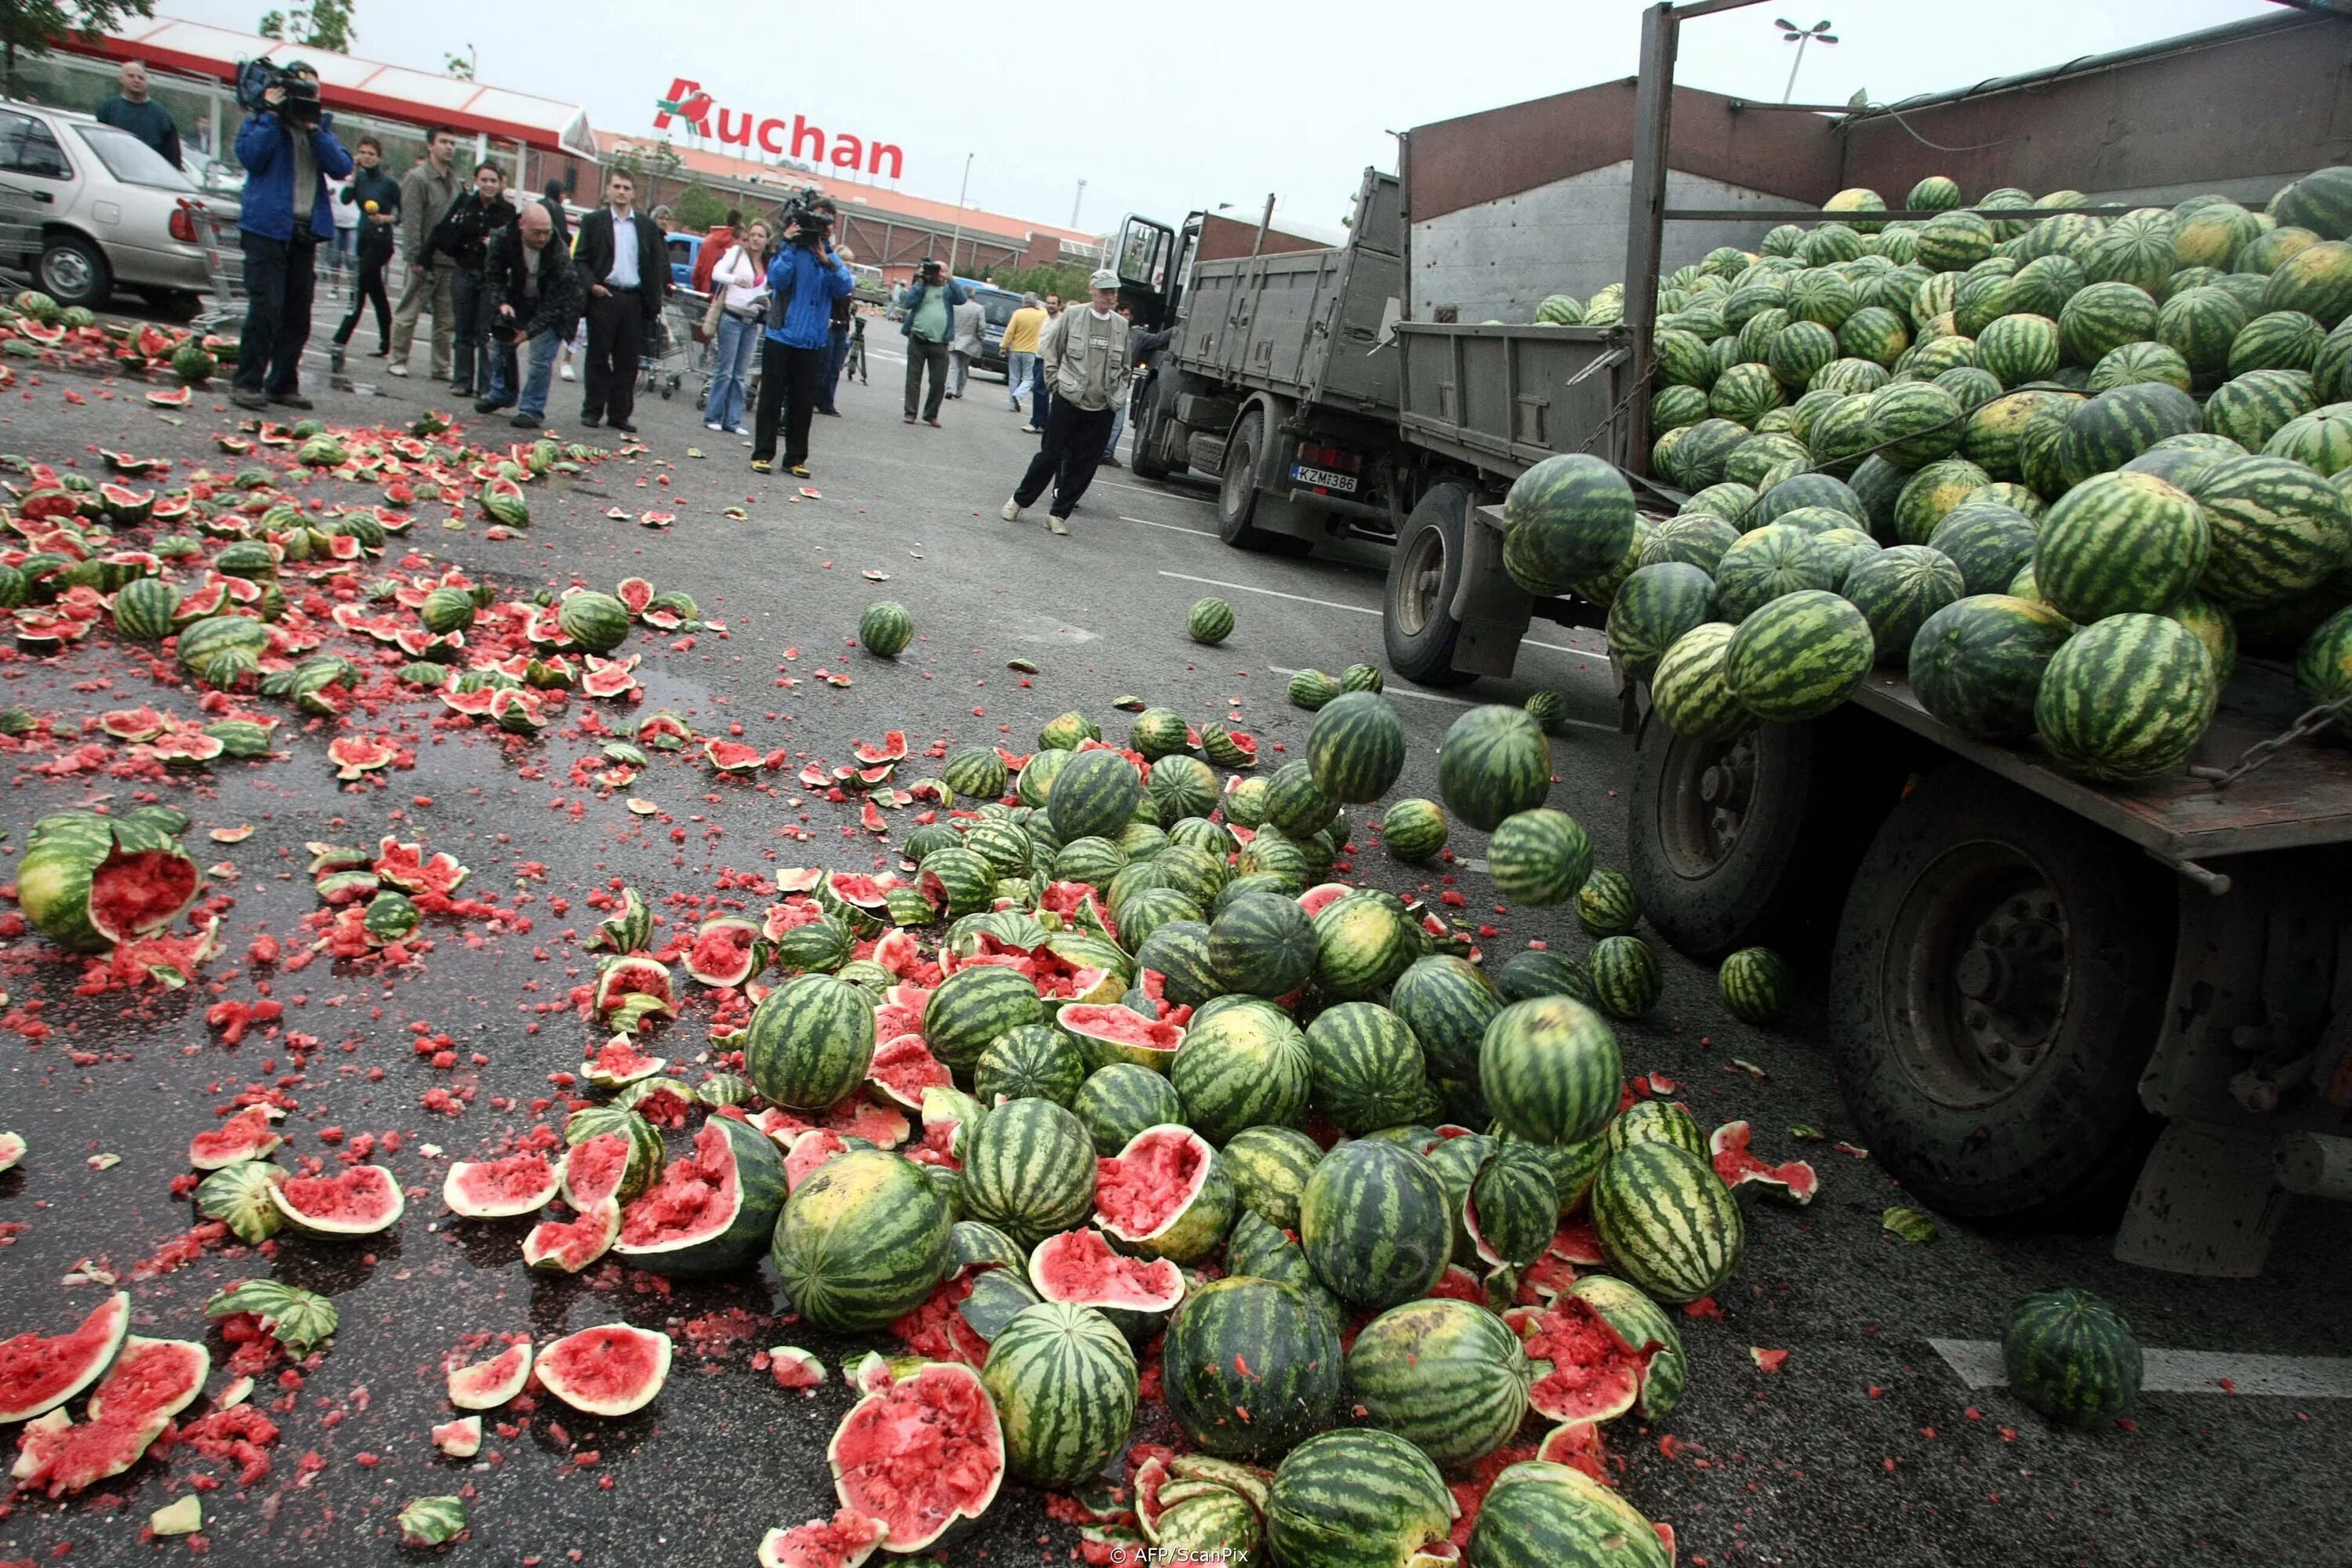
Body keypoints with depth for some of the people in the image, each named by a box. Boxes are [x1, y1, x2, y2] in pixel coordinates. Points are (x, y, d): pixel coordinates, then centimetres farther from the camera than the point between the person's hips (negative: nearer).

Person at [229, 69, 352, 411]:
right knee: (265, 307, -12)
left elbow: (342, 168, -1)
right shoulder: (261, 121, 4)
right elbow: (251, 156, -14)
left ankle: (282, 384, 18)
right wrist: (271, 114, -11)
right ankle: (247, 384, -8)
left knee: (298, 314, 8)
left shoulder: (322, 126, 15)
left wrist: (314, 131, -11)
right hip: (267, 227, -5)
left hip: (307, 232, 5)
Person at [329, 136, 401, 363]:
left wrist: (385, 218, -19)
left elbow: (402, 214, -2)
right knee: (375, 290, 11)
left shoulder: (389, 183, -7)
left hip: (381, 240, -7)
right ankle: (385, 344, 18)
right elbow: (345, 199, -7)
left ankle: (340, 340, -18)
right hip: (364, 238, 7)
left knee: (360, 288, -14)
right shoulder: (360, 178, 7)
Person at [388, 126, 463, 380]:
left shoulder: (456, 182, 14)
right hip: (425, 261, -6)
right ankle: (398, 361, 11)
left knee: (446, 320, 8)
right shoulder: (417, 178, -5)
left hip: (450, 261, 6)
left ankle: (441, 368, 14)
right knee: (408, 314, 1)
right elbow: (411, 222, -11)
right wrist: (415, 258, -17)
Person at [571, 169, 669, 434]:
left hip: (634, 300, 2)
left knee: (627, 360, 3)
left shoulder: (647, 226, 11)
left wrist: (653, 303, 0)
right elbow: (580, 258, 4)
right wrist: (591, 284, -13)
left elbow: (656, 265, 9)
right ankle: (593, 410, 10)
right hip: (603, 297, -2)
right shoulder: (594, 221, 6)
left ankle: (619, 414, 9)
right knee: (598, 356, 3)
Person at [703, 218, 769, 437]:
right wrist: (734, 279, -34)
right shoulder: (737, 252, -1)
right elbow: (717, 273, -14)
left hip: (753, 322, 5)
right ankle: (712, 417, -1)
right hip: (732, 317, -5)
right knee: (724, 370, -6)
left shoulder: (768, 264, 14)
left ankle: (733, 420, 9)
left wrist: (765, 302, 1)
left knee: (741, 374, 6)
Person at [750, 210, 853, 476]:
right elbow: (778, 279, -17)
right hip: (781, 337, -4)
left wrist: (827, 261, -17)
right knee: (772, 397, 2)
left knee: (804, 402, 7)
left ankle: (795, 458, 14)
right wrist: (789, 245, -19)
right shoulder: (789, 250, -3)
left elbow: (845, 288, -6)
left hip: (812, 343, 4)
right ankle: (762, 454, 6)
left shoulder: (833, 258, 10)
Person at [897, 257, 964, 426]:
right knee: (914, 378, 1)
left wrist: (949, 279, -10)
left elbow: (961, 299, -7)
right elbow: (909, 302, -6)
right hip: (918, 340, -1)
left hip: (940, 344, 1)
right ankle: (910, 413, 6)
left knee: (939, 382, 1)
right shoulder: (921, 286, 9)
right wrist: (920, 281, -5)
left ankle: (931, 414, 13)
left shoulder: (948, 289, 11)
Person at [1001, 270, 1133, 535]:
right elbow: (1049, 352, 5)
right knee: (1050, 455, 2)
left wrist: (1117, 394, 9)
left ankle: (1059, 514, 13)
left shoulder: (1121, 325, 6)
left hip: (1102, 409, 3)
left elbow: (1125, 366, 18)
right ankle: (1019, 501, 19)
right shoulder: (1072, 316, -2)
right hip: (1068, 401, -3)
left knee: (1083, 465, 3)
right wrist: (1056, 383, 0)